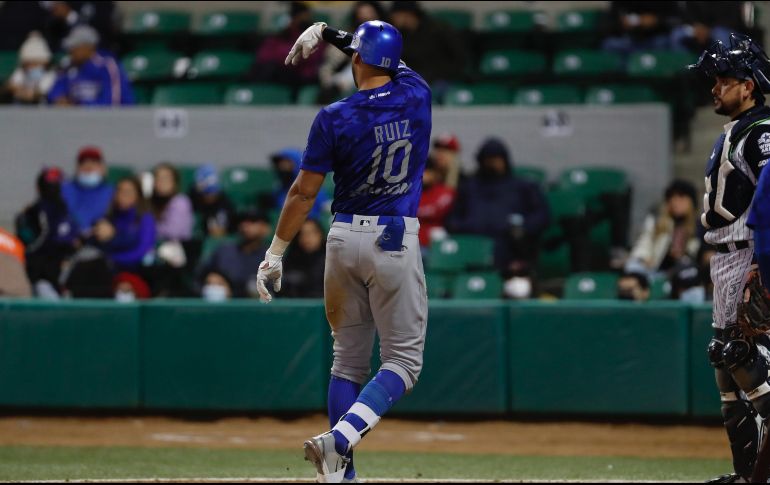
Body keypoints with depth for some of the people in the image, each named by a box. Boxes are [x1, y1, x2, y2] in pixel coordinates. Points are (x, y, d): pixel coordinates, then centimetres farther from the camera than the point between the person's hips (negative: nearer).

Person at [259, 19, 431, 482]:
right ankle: (340, 439, -22)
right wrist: (331, 36, 25)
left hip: (344, 238, 1)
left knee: (348, 358, 12)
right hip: (396, 241, -1)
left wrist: (275, 254, 5)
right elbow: (391, 63, 22)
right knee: (403, 359, 0)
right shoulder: (416, 95, -2)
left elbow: (304, 193, -4)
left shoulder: (334, 119, -7)